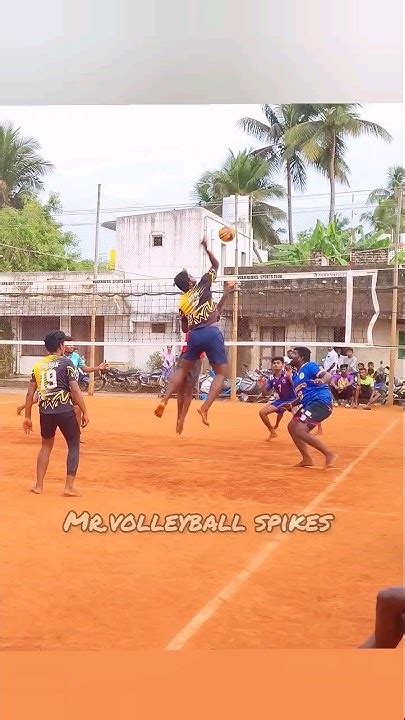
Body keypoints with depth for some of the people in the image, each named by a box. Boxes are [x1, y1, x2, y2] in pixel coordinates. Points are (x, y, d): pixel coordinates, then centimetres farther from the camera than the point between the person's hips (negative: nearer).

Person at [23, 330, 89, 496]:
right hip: (65, 411, -5)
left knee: (46, 446, 21)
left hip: (45, 412, 5)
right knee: (74, 446, 9)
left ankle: (38, 486, 22)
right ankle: (69, 487, 3)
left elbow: (30, 393, 9)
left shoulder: (38, 365, 10)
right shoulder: (66, 363, -3)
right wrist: (84, 412, -4)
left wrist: (27, 417, 16)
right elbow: (75, 390, -9)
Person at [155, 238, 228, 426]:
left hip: (194, 335, 4)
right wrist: (206, 248, 24)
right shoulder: (202, 285, 6)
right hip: (212, 333, -4)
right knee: (221, 373, 4)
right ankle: (205, 407, -12)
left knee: (183, 370, 21)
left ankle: (164, 400, 8)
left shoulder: (182, 302, 17)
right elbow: (216, 265, 17)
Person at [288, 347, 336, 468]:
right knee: (292, 427, 12)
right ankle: (306, 459, 16)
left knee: (300, 431, -18)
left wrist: (322, 381, -41)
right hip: (309, 404, 10)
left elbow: (328, 376, -21)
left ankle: (329, 454, -11)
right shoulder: (296, 376, 20)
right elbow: (302, 398, 25)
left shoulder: (310, 366, -6)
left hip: (321, 401, -10)